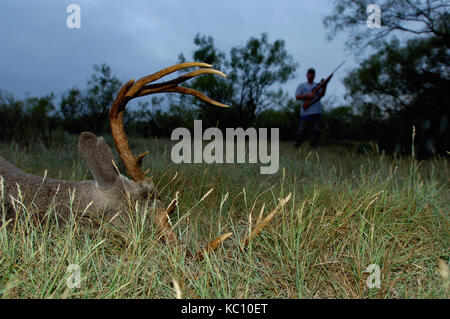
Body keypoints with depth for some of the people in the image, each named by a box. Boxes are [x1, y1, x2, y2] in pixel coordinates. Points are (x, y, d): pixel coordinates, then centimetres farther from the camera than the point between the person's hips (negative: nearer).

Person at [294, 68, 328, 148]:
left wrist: (324, 88, -19)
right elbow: (297, 97, -1)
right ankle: (296, 147, 9)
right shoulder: (301, 86, 13)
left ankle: (313, 147, 7)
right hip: (306, 112, -2)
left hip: (317, 112, 2)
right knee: (302, 130, -2)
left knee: (316, 131, 0)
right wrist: (308, 95, -14)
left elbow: (321, 95, 0)